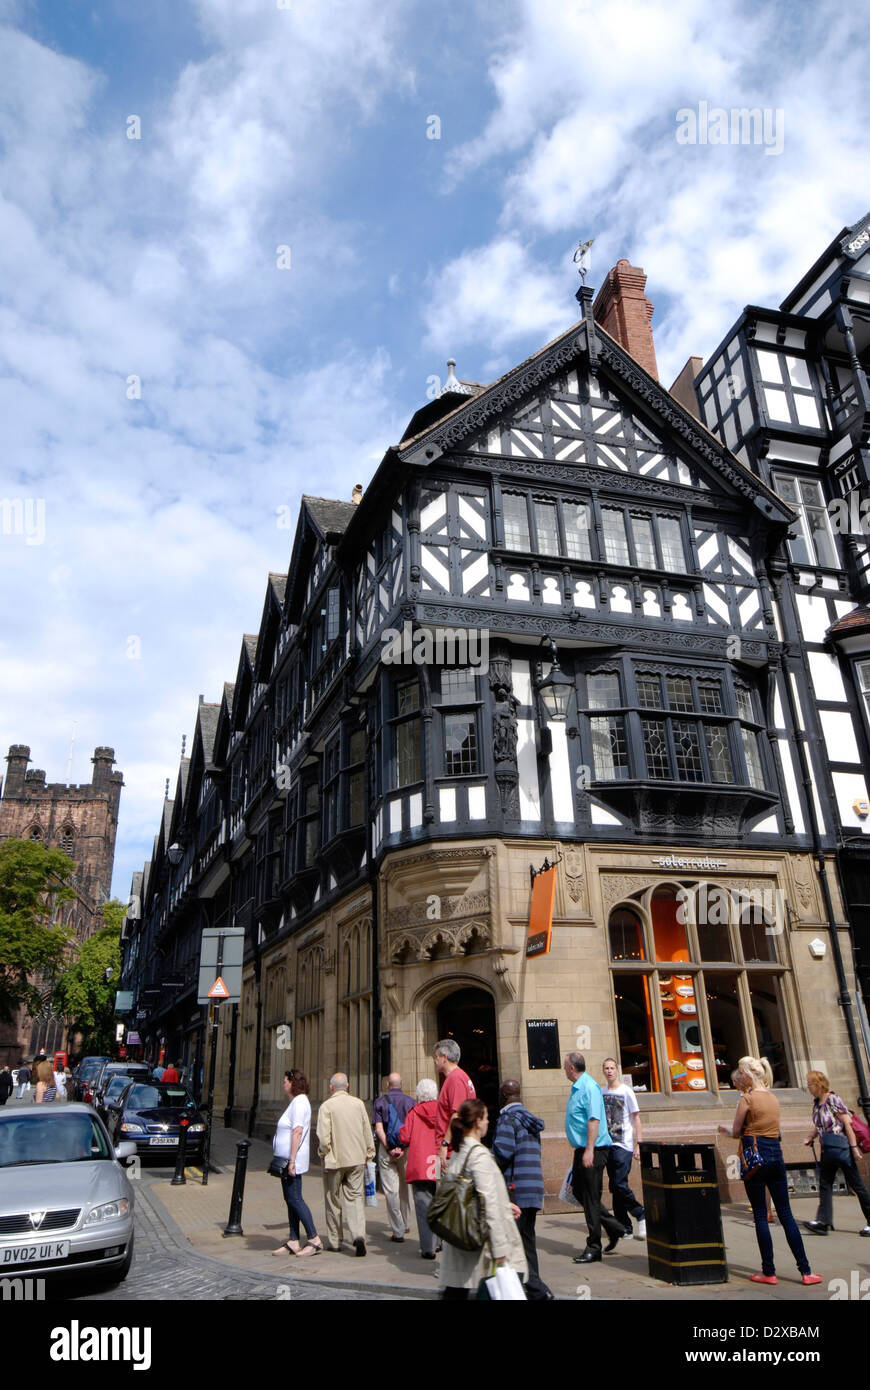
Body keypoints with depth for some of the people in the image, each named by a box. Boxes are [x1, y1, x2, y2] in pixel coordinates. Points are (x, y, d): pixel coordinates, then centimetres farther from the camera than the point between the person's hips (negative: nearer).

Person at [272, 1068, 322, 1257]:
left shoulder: (299, 1102, -16)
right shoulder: (296, 1102, 16)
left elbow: (297, 1132, -22)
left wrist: (291, 1160, -25)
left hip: (292, 1160, -10)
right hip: (286, 1160, 10)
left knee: (295, 1199, -8)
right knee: (291, 1199, 11)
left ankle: (314, 1240, -4)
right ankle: (293, 1242, 15)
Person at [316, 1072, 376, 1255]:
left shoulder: (327, 1106, -9)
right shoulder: (358, 1104, 2)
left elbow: (323, 1137, -15)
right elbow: (367, 1132, 6)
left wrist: (325, 1153, 2)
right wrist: (368, 1154, 15)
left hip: (334, 1160, -2)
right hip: (357, 1158, 2)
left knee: (333, 1201, 13)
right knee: (355, 1197, 6)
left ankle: (334, 1241, 21)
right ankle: (358, 1234, -13)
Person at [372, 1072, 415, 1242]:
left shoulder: (380, 1101, 0)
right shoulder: (410, 1101, 1)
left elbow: (378, 1129, -8)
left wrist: (389, 1148, -10)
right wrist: (404, 1148, -8)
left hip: (386, 1150, -2)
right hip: (406, 1149, 2)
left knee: (391, 1190, 3)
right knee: (404, 1187, 19)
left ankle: (398, 1231, 3)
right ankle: (404, 1225, 31)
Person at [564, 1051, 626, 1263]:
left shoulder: (589, 1087, -18)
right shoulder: (577, 1087, 14)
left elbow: (594, 1119, -24)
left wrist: (589, 1150, -28)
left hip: (593, 1150, -10)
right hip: (582, 1150, 10)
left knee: (591, 1197, -2)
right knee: (578, 1191, 14)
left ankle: (593, 1247, 8)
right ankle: (613, 1228, 24)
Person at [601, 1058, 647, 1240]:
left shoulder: (626, 1092, -4)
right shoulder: (601, 1093, 10)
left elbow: (636, 1119, -3)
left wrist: (638, 1145, -9)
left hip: (623, 1145, -5)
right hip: (608, 1145, 5)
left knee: (620, 1185, -12)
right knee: (614, 1187, 6)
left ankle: (641, 1215, 8)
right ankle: (624, 1227, 15)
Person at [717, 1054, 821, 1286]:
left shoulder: (747, 1098, -9)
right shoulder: (773, 1098, 11)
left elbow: (736, 1133, -4)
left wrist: (724, 1128, 16)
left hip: (756, 1155, -7)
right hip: (777, 1154, 7)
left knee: (760, 1216, 3)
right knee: (785, 1214, 11)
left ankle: (769, 1272, 7)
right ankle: (805, 1271, 11)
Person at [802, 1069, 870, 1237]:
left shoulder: (833, 1100, -15)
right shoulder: (817, 1103, 9)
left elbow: (847, 1123, -16)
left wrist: (854, 1147, -17)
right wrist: (810, 1138, 11)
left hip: (840, 1146, -8)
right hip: (827, 1148, 8)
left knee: (856, 1184, 3)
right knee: (824, 1184, 4)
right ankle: (823, 1221, 4)